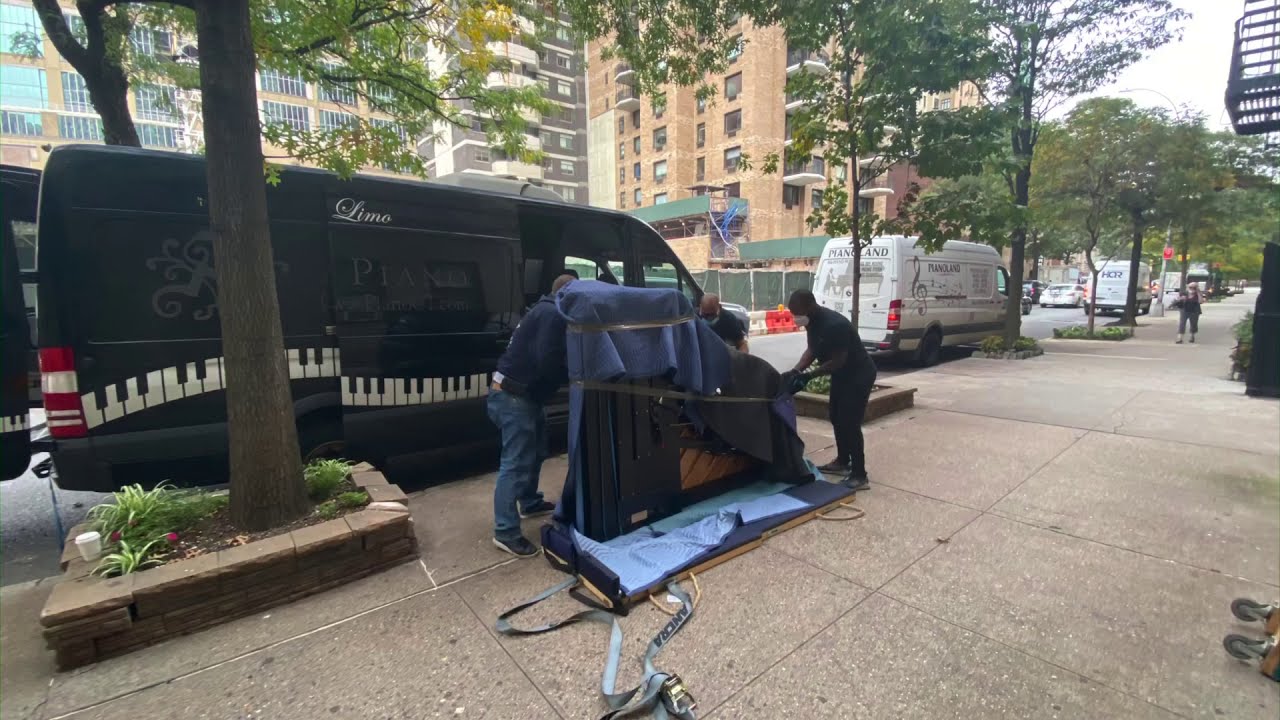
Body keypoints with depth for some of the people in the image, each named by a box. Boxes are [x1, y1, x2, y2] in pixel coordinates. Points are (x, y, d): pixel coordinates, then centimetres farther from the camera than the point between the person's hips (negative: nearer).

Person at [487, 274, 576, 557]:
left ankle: (529, 503, 39)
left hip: (524, 393, 11)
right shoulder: (552, 314, -16)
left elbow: (549, 358, 20)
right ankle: (506, 533, -1)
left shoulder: (547, 311, 18)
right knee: (516, 463, -8)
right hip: (513, 396, -11)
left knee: (535, 452, 22)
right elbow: (548, 362, -24)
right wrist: (574, 375, -9)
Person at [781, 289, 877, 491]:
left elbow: (838, 361, -28)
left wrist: (808, 375, -26)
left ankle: (860, 475, 1)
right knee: (836, 418, 17)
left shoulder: (834, 325, -32)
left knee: (850, 423, -9)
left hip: (859, 375, -9)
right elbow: (812, 350, 4)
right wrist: (795, 371, -9)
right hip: (841, 374, 10)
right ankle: (842, 462, 33)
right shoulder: (813, 321, -3)